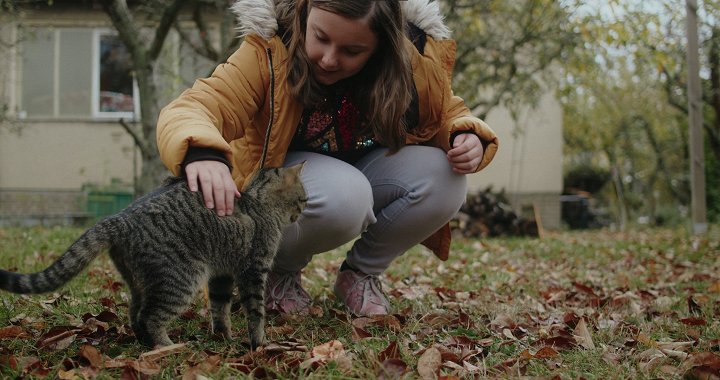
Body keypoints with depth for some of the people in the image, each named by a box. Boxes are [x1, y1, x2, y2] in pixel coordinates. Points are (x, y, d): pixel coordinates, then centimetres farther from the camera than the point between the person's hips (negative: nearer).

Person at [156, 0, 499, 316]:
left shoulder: (418, 56, -18)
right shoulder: (267, 53, -27)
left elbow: (447, 114, 0)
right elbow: (188, 111, -36)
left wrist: (466, 137, -25)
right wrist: (201, 153, -61)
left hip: (370, 174, 4)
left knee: (445, 178, -26)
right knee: (343, 195, -38)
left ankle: (361, 274, 0)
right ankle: (280, 272, -4)